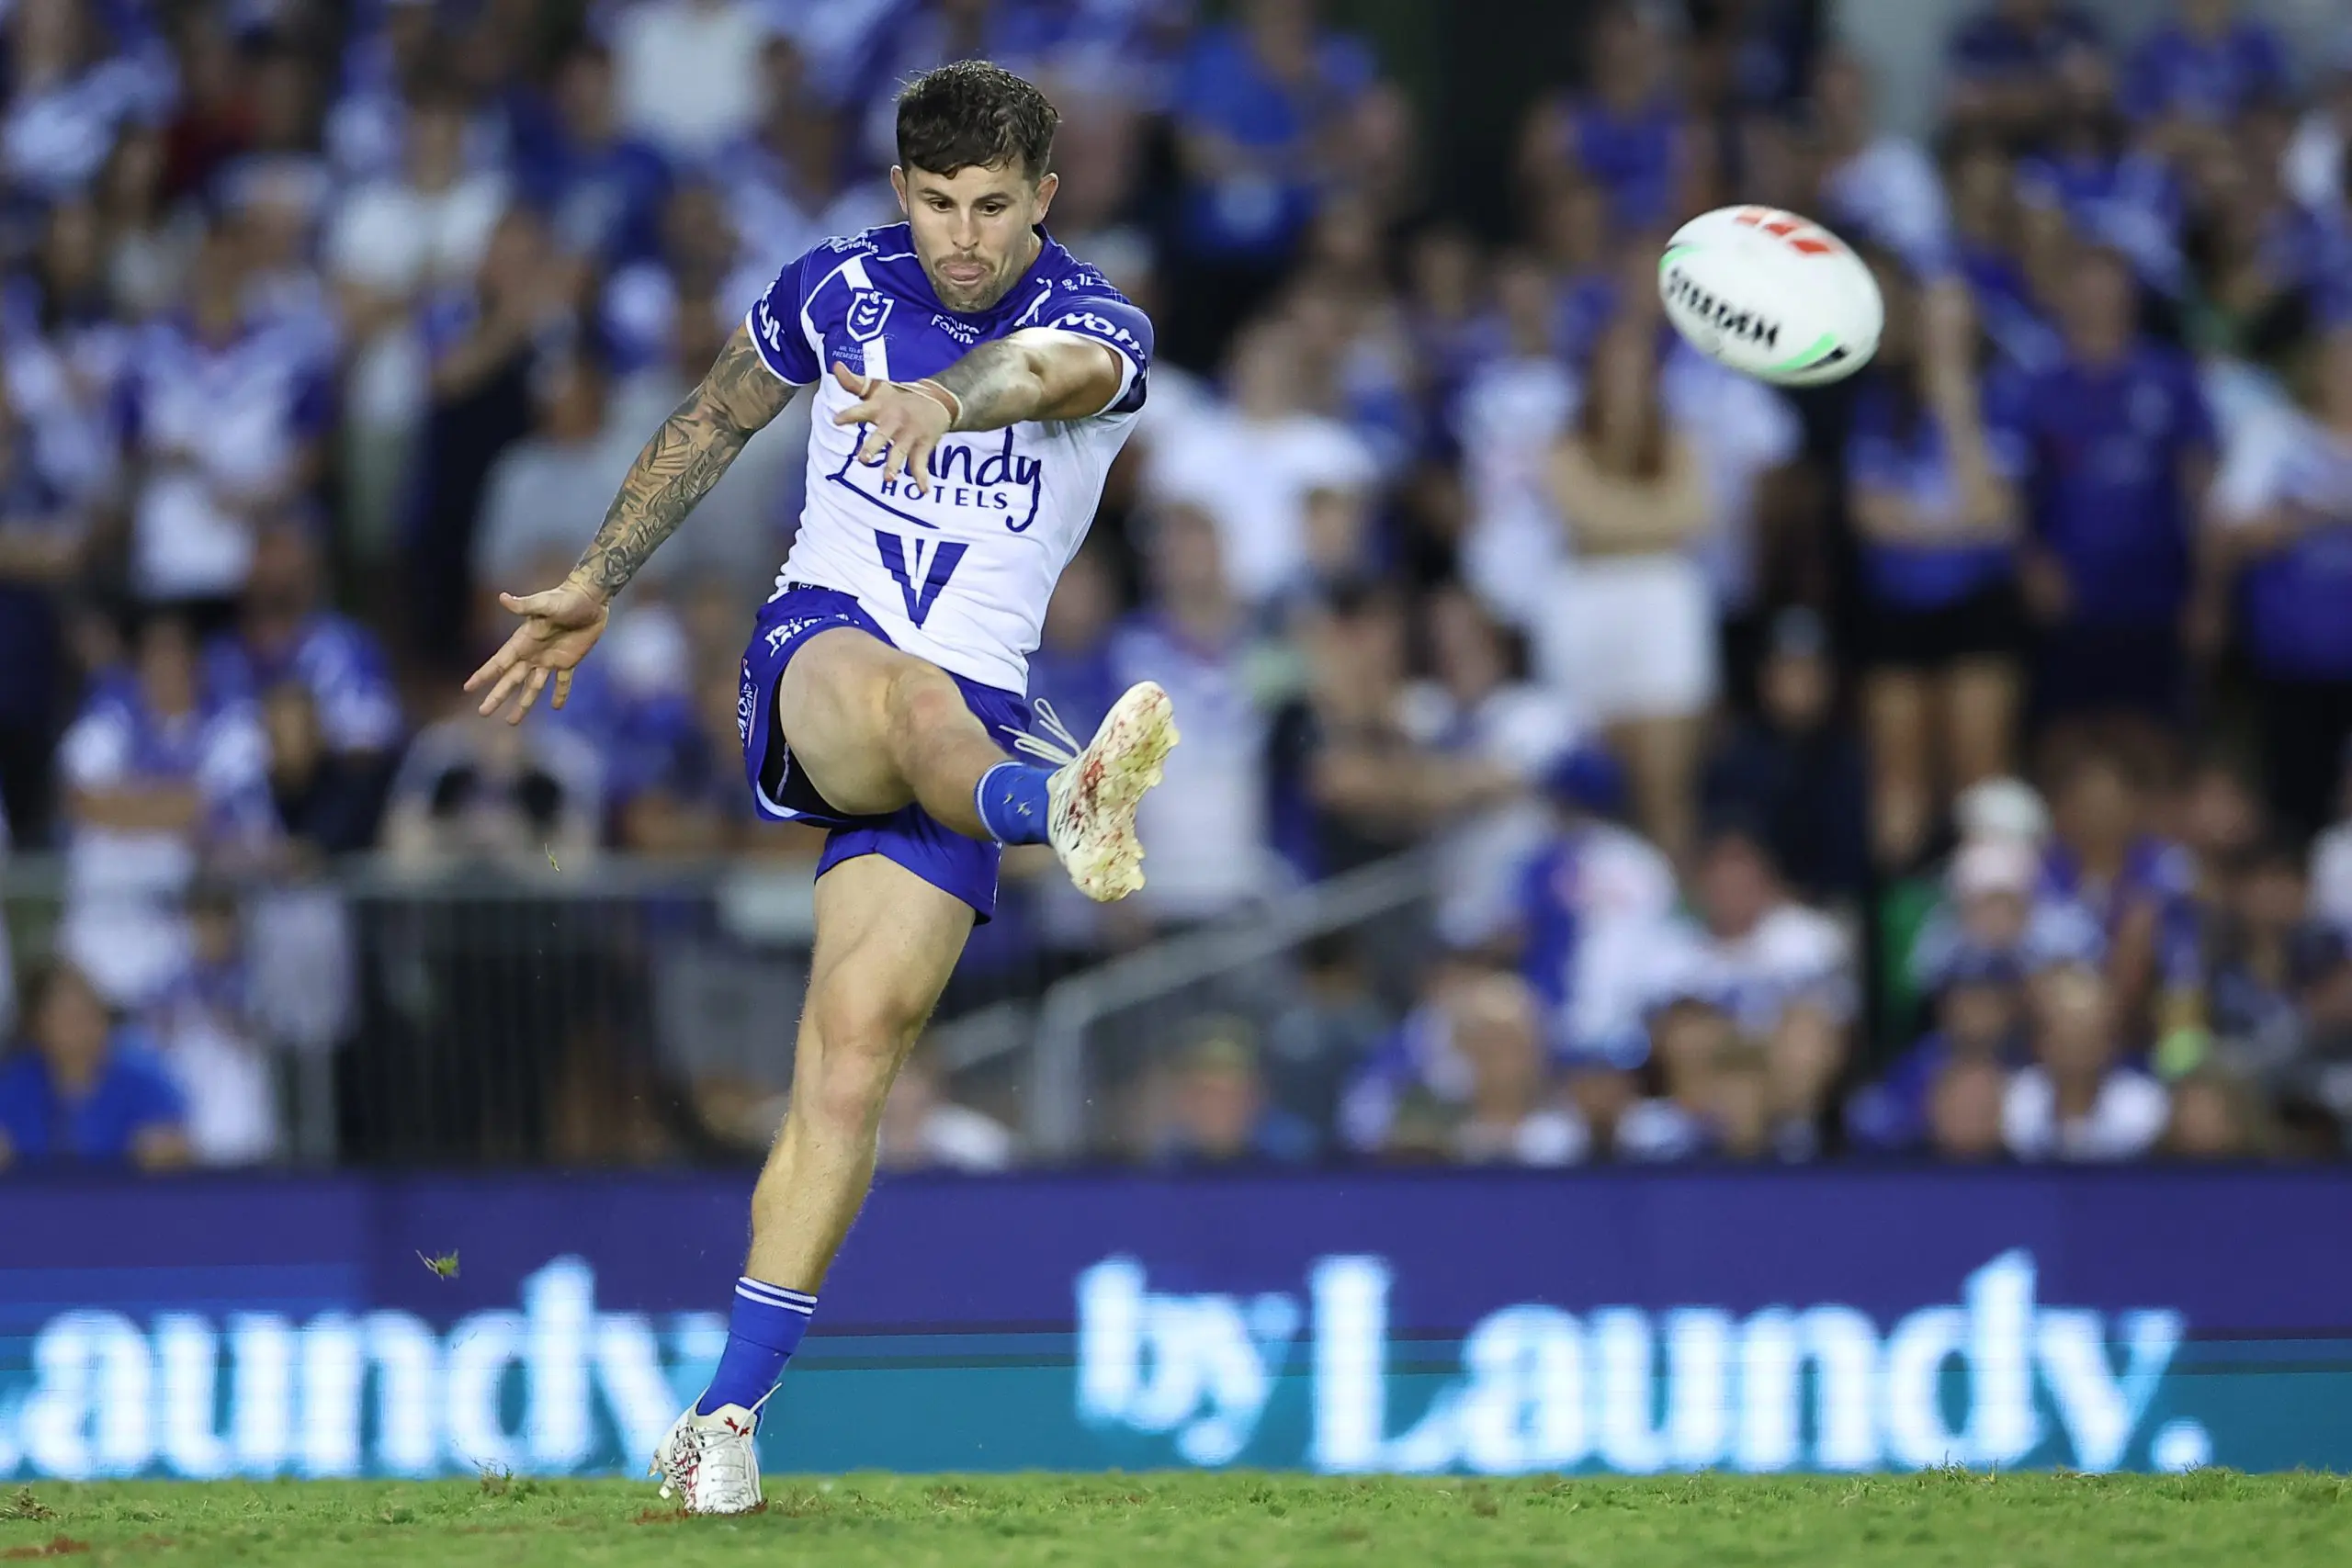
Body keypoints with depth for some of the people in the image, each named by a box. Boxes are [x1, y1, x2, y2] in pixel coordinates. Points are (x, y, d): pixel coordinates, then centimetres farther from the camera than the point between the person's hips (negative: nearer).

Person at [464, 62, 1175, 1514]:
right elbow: (715, 424, 24)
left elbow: (1048, 373, -29)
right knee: (913, 696, -39)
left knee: (855, 1052, -13)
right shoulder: (838, 290, 5)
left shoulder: (1104, 330, -3)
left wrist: (945, 394, -52)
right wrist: (600, 587, 27)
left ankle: (729, 1413, -10)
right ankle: (1059, 809, -75)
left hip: (971, 709, 0)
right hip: (814, 653, 0)